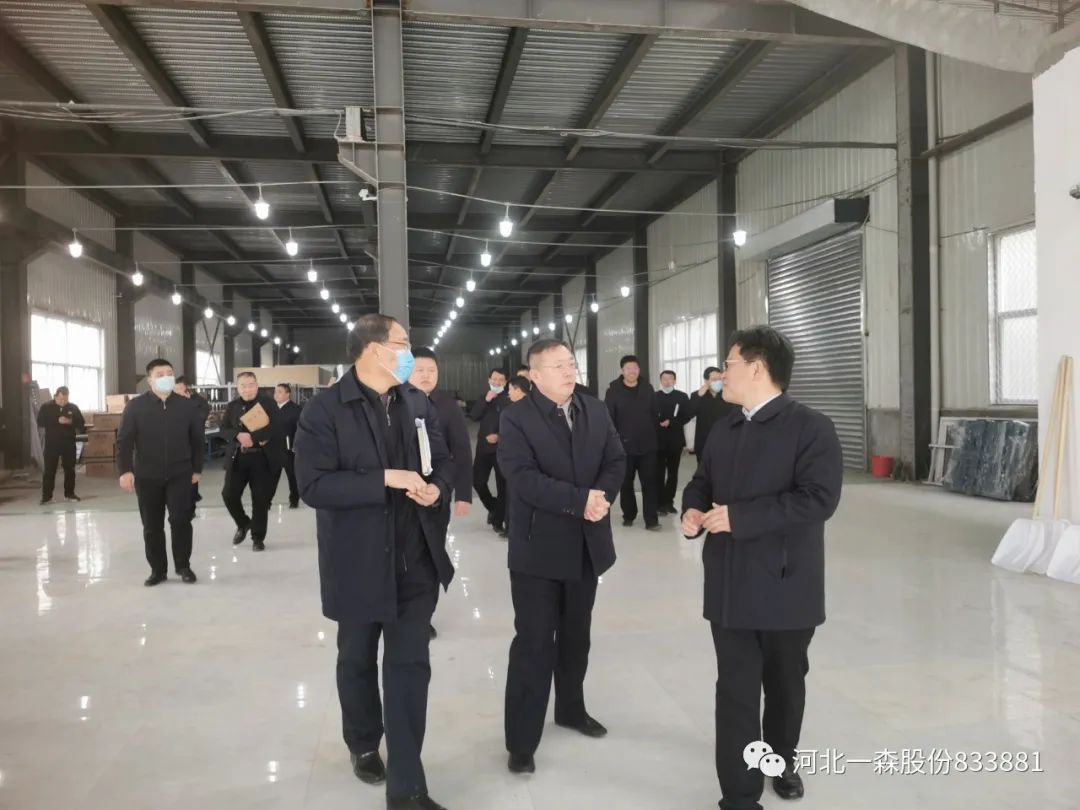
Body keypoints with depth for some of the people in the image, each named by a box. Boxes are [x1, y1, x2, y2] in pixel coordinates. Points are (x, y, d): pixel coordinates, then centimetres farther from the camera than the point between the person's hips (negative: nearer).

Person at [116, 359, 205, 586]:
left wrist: (196, 469, 7)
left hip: (179, 474, 0)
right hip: (146, 476, 0)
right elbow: (124, 441, -4)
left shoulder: (187, 406, 1)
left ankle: (183, 566, 11)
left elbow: (197, 439, 7)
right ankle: (158, 569, 19)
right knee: (152, 525, 7)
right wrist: (125, 470, -12)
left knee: (180, 519, -6)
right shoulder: (135, 407, -3)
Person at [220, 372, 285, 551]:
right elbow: (224, 429, 4)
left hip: (262, 459, -3)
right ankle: (243, 524, 26)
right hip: (237, 458, 4)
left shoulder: (268, 403, -2)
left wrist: (252, 437, -21)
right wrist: (238, 435, -17)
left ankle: (258, 537, 15)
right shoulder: (232, 406, 12)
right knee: (229, 494, -1)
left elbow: (275, 427, -13)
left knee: (261, 498, 1)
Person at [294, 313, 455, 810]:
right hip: (358, 563, -3)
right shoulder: (325, 410, -12)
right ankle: (364, 745, 45)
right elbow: (313, 485, -19)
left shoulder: (419, 404, 4)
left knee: (410, 666, 3)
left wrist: (436, 487, -12)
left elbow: (444, 462, 11)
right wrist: (387, 479, -24)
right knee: (358, 662, 19)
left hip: (416, 561, 3)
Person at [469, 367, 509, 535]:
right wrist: (486, 400, -12)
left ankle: (498, 521, 12)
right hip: (484, 446, 4)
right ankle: (492, 507, 30)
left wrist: (500, 436, -18)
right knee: (477, 480, 3)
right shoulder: (483, 398, 12)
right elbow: (473, 416, -2)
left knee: (502, 485, 2)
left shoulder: (509, 400, -4)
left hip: (502, 448, -4)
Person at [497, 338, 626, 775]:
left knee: (576, 635, 20)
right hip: (538, 548, -5)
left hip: (587, 545, 6)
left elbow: (616, 461, 5)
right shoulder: (516, 418, -12)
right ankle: (521, 741, 12)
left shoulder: (596, 411, 6)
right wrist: (581, 499, -25)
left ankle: (571, 708, 41)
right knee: (533, 642, 0)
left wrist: (601, 497, -14)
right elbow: (524, 479, -22)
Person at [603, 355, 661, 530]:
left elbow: (654, 414, 9)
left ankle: (651, 519, 3)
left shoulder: (647, 389, 4)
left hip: (647, 445, 2)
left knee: (649, 482, 0)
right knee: (626, 483, 11)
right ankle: (629, 515, 26)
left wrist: (654, 433, 5)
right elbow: (609, 418, -7)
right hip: (624, 445, -2)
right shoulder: (613, 391, -5)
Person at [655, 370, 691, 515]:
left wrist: (671, 423, -12)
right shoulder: (654, 396, 4)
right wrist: (659, 425, -10)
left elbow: (687, 416, -1)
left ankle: (669, 502, 14)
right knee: (659, 473, -1)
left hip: (675, 440, 1)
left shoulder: (682, 397, 5)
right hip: (658, 440, -1)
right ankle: (660, 503, 3)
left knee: (673, 473, 6)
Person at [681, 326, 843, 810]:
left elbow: (818, 499, -22)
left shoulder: (810, 428, -12)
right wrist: (693, 510, -4)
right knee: (735, 690, 4)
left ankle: (781, 758, 44)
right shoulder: (723, 431, 11)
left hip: (786, 585, -4)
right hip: (730, 585, 4)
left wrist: (738, 516, -24)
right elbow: (701, 483, 20)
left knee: (785, 684, 18)